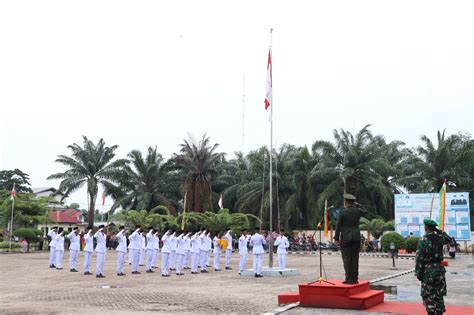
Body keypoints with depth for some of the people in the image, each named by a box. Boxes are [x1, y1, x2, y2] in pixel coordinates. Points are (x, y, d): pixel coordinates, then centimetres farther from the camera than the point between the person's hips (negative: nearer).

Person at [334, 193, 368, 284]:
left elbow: (338, 226, -8)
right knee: (355, 259, 7)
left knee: (347, 259, -1)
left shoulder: (343, 212, -7)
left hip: (345, 238, -4)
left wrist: (337, 238, -2)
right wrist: (357, 206, 19)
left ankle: (349, 279, -3)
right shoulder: (358, 211, 3)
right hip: (356, 237, 4)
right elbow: (365, 212, 27)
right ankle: (354, 279, 8)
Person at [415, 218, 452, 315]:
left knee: (428, 296, 3)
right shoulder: (439, 238, -2)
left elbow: (419, 259, -12)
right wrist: (439, 232, 13)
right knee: (439, 294, 13)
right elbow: (449, 239, 22)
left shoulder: (423, 241, -13)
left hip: (428, 270, -4)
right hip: (439, 269, 4)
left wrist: (418, 273, -6)